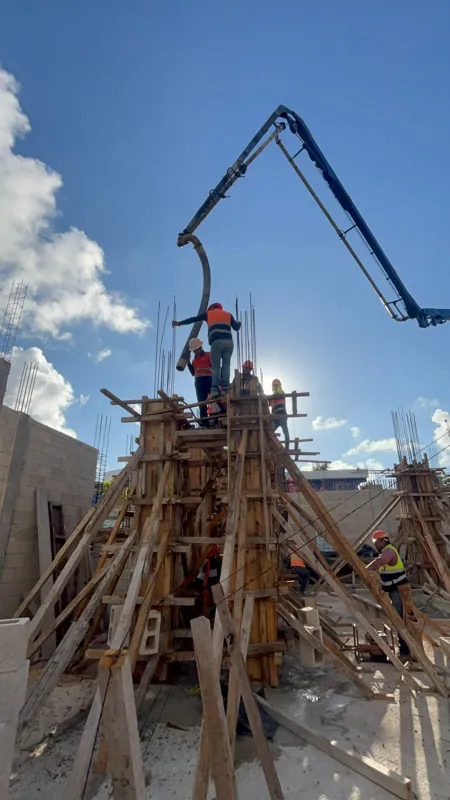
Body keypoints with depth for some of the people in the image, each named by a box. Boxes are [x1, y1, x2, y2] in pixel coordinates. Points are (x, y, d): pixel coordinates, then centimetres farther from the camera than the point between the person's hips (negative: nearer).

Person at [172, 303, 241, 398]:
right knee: (226, 365, 1)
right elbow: (236, 327, 22)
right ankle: (225, 389, -10)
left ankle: (214, 390, -17)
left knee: (215, 366, -3)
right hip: (229, 342, 2)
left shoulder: (208, 313, 24)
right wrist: (239, 323, 46)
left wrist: (179, 323, 40)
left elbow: (193, 319, 29)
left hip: (216, 342, -2)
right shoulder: (228, 314, 27)